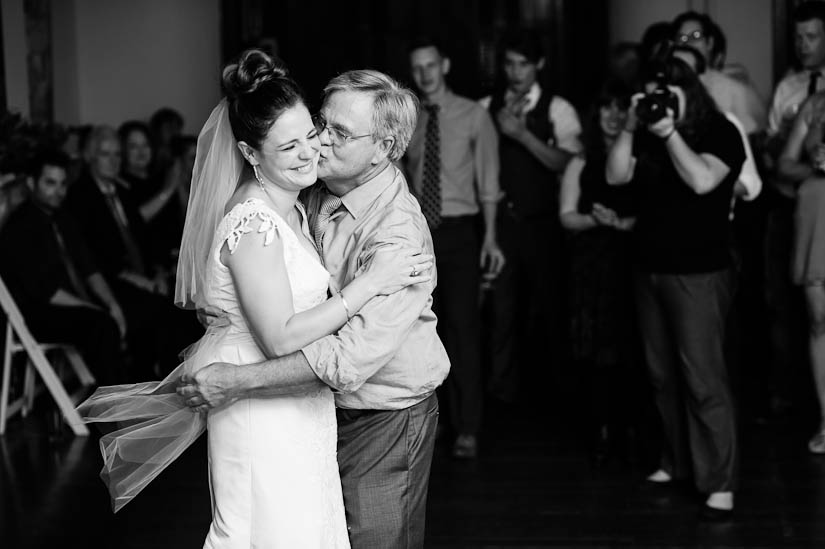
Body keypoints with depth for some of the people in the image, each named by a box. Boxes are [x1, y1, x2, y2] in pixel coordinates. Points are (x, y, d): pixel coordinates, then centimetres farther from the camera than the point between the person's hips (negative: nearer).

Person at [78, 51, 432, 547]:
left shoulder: (292, 210, 10)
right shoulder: (253, 224, -20)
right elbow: (281, 338, -25)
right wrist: (369, 283, -22)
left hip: (299, 409, 9)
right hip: (264, 417, -9)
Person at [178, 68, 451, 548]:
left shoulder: (398, 232, -27)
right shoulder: (321, 197, -1)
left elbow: (354, 355, -35)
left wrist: (239, 381, -34)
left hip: (386, 420, -7)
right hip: (327, 409, 7)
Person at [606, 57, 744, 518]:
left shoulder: (720, 133, -5)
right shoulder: (648, 137, 10)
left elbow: (701, 181, -20)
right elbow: (616, 176, 0)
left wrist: (669, 133, -19)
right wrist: (631, 128, -9)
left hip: (699, 273, -6)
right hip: (650, 269, 6)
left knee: (703, 379, -9)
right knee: (663, 375, 11)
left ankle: (720, 483, -5)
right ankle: (678, 461, 23)